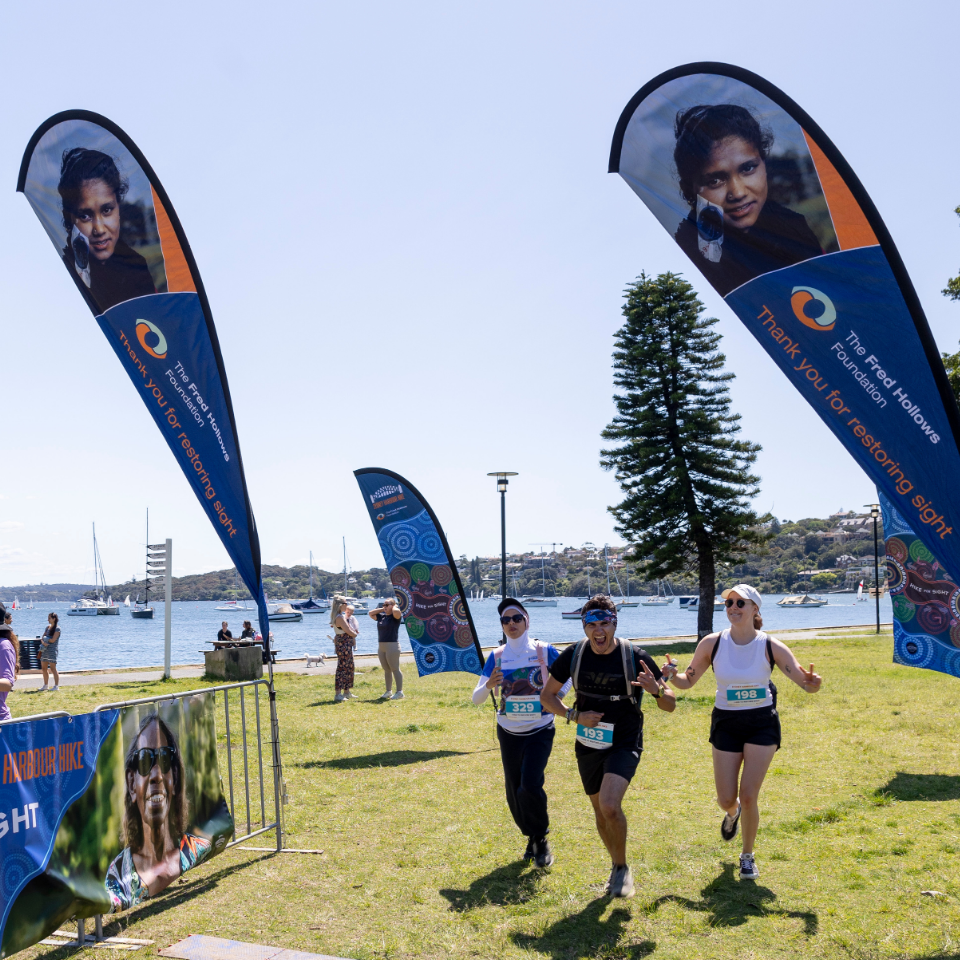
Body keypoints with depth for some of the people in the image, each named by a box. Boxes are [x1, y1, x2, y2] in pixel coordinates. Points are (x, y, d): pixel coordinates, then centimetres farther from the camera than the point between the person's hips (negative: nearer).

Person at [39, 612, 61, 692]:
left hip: (52, 649, -8)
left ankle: (56, 686, -7)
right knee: (44, 668, 10)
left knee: (53, 667, -9)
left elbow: (53, 640, -15)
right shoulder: (47, 627, 15)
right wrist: (43, 642, -10)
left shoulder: (57, 628, -7)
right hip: (45, 649, 8)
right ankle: (45, 685, 20)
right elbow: (42, 638, 11)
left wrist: (45, 639, -3)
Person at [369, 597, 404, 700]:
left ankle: (400, 692, -1)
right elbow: (371, 614, 22)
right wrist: (381, 609, 13)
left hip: (392, 645, -8)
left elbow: (396, 611, -29)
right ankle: (388, 691, 20)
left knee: (395, 669, -4)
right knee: (386, 670, 13)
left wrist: (394, 606, -7)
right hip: (381, 646, 8)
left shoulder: (395, 617, -8)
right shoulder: (382, 616, 14)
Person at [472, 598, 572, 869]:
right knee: (514, 792, 6)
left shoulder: (545, 651, -8)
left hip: (540, 731, -3)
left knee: (530, 784, -19)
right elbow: (477, 699, -5)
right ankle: (531, 837, 33)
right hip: (509, 732, 3)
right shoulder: (497, 656, -3)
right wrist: (488, 686, -26)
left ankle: (541, 839, 6)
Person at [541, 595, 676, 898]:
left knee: (610, 806, -24)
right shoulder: (574, 655, -9)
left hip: (624, 745, -4)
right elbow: (547, 696, 4)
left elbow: (670, 705, -9)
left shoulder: (635, 657, -16)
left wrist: (657, 690, -32)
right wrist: (574, 715, -13)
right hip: (588, 747, 4)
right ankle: (617, 866, 40)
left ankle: (622, 868, 0)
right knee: (601, 812, 15)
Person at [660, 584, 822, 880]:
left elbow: (806, 684, -12)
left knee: (748, 797, -8)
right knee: (726, 800, 3)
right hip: (726, 723, 2)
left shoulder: (771, 647, -13)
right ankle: (732, 813, 44)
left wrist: (812, 682, -36)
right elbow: (688, 681, 0)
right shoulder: (712, 644, -10)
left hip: (762, 724, -1)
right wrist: (673, 675, -22)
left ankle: (748, 857, 18)